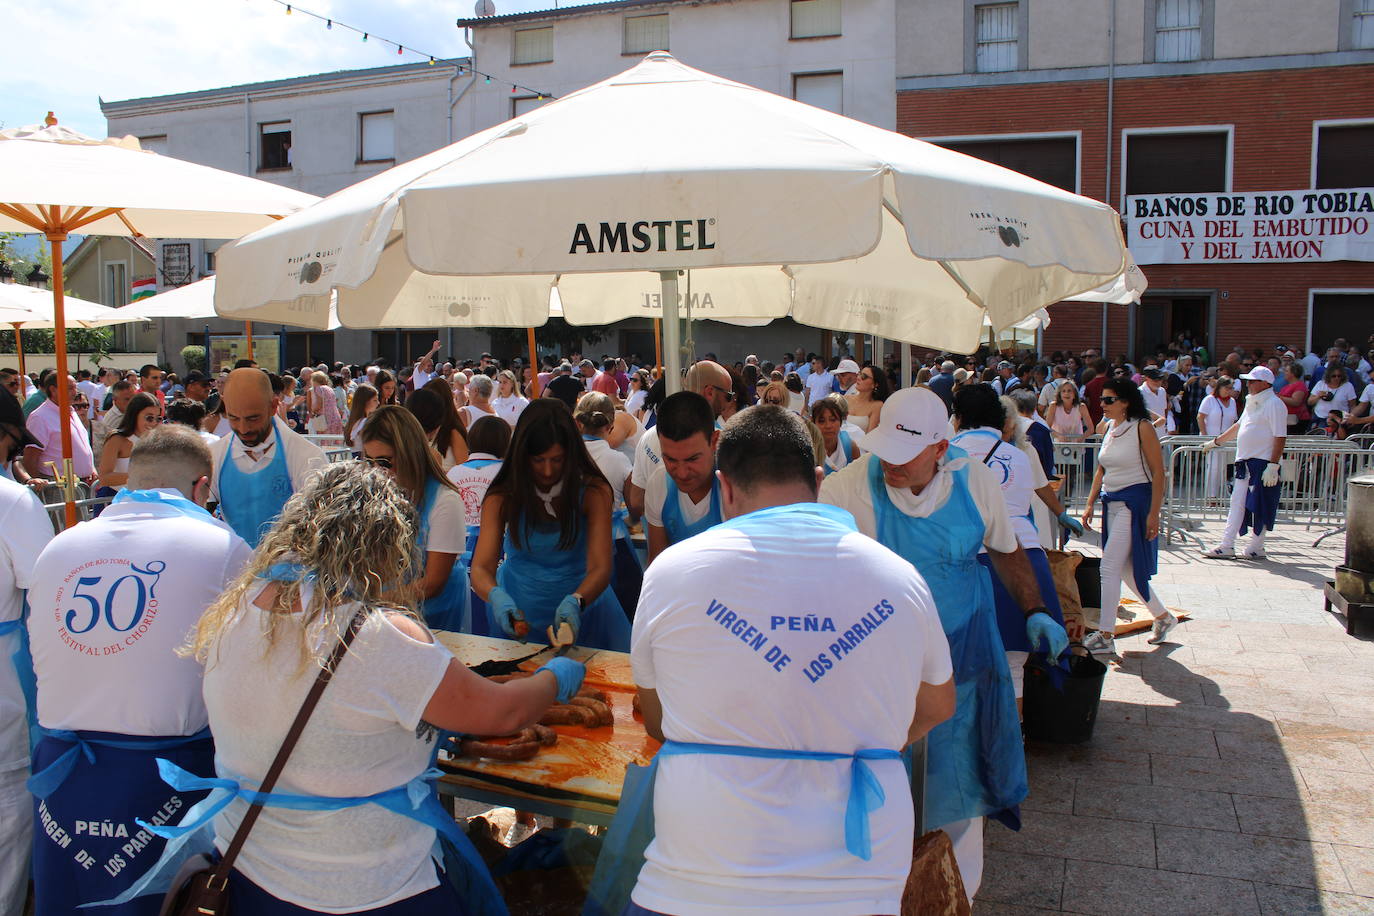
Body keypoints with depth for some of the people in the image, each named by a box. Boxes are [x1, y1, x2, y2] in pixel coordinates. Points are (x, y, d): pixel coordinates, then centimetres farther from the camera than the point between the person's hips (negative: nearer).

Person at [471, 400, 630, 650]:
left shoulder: (593, 492, -11)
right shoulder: (502, 497, -8)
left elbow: (600, 568, -18)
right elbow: (481, 568, -13)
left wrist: (575, 602, -39)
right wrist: (496, 597, -36)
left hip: (580, 607, 0)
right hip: (518, 610, 1)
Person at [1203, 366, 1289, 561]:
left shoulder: (1274, 404, -12)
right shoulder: (1252, 402, 16)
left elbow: (1280, 437, -17)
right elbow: (1238, 426, 28)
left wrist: (1273, 465, -21)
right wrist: (1216, 442, 33)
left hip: (1263, 463, -9)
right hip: (1245, 462, 9)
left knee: (1259, 507, 0)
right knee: (1237, 503, 7)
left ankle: (1256, 548, 10)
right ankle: (1226, 546, 9)